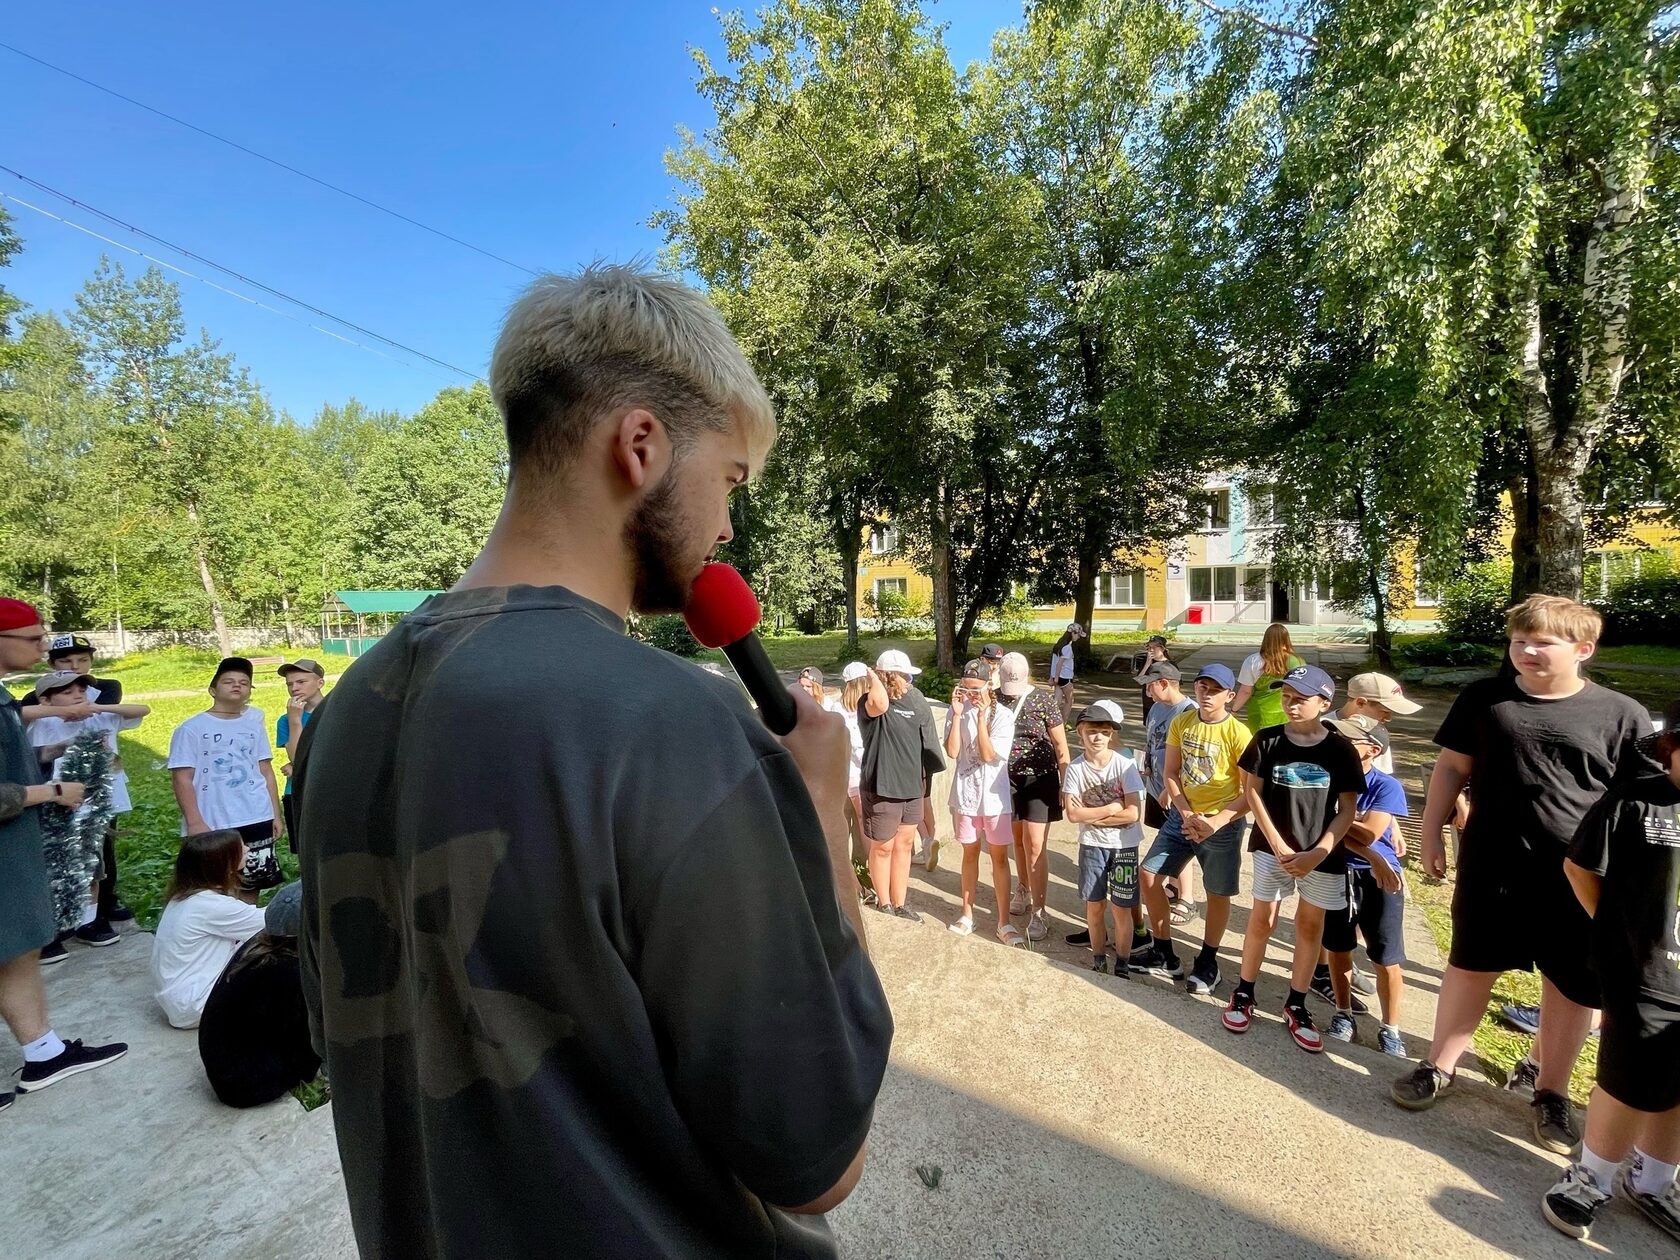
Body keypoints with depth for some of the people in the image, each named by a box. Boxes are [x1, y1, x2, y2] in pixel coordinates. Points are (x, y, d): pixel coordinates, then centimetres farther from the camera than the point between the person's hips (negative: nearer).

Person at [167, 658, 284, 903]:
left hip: (256, 820, 4)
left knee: (250, 884, 13)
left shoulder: (253, 725, 8)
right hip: (212, 826, -3)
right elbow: (181, 779, -7)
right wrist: (195, 822, -13)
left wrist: (276, 814, 7)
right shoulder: (191, 729, -4)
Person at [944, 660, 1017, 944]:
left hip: (994, 795, -2)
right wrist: (957, 715, -20)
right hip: (965, 793, 2)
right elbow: (952, 752, -14)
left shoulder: (1002, 715, -12)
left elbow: (989, 755, -19)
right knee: (970, 853, 16)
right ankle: (967, 913, 29)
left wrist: (981, 715, -22)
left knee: (999, 857, 6)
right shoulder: (957, 710, -6)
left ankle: (1004, 922, 17)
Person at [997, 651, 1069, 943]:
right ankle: (1023, 890, 39)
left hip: (1039, 779, -3)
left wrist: (1066, 784, -8)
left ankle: (1039, 913, 5)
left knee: (1035, 846, -5)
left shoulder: (1043, 699, -10)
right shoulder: (995, 698, -2)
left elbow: (1061, 746, -6)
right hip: (1007, 779, 3)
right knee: (1018, 840, 16)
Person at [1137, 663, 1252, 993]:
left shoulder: (1238, 734, -15)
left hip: (1223, 823, -4)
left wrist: (1215, 822, -22)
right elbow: (1170, 774, 1)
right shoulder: (1180, 723, -2)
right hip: (1182, 816, 5)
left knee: (1217, 893, 9)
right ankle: (1163, 954, 21)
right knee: (1150, 876, 3)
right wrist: (1186, 814, -12)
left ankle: (1207, 962, 32)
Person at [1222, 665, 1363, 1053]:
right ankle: (1243, 993, 22)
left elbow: (1347, 810, -4)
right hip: (1273, 847, 0)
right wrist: (1278, 844, -10)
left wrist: (1318, 853, -13)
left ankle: (1296, 1005, 26)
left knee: (1310, 926, 11)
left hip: (1323, 854, 1)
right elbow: (1252, 792, -3)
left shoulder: (1341, 750, -7)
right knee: (1262, 920, 6)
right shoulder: (1267, 741, -6)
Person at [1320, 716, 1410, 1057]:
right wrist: (1370, 856, -23)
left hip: (1378, 879, -2)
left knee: (1387, 961, 4)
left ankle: (1390, 1030, 23)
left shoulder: (1387, 787, -13)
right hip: (1337, 873, 2)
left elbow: (1368, 834, -23)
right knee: (1337, 949, 13)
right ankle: (1343, 1015, 31)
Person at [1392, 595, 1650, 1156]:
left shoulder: (1620, 715, -5)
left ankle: (1551, 1092, 35)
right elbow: (1453, 766, 5)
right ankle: (1439, 1066, 30)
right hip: (1491, 867, 1)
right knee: (1469, 967, 13)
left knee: (1570, 987, 13)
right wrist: (1431, 830, 4)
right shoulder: (1483, 698, -1)